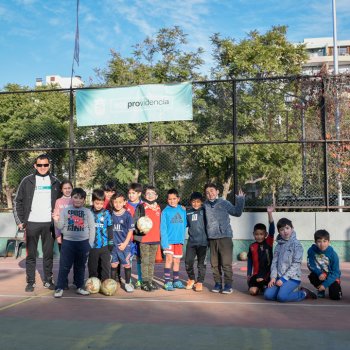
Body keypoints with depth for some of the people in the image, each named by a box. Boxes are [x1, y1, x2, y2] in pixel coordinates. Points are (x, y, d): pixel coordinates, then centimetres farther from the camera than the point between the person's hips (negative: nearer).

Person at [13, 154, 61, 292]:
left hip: (49, 223, 1)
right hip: (32, 223, -1)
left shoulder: (55, 182, 6)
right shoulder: (27, 181, 1)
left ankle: (48, 280, 18)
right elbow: (17, 202, 3)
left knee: (48, 254, 7)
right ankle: (30, 282, 12)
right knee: (31, 254, 4)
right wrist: (20, 221, -2)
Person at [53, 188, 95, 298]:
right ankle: (60, 288, 9)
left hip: (83, 242, 1)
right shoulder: (65, 210, 3)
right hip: (68, 242, 0)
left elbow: (92, 228, 3)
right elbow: (60, 226, 1)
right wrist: (56, 221, -21)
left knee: (80, 266, 12)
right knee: (64, 266, 1)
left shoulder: (87, 212, 1)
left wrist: (90, 244, -1)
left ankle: (80, 287, 23)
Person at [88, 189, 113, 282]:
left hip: (105, 246, 0)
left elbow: (110, 229, 6)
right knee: (93, 268, 10)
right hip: (92, 246, 0)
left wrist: (111, 243, 4)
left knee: (106, 267, 0)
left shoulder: (106, 213, 0)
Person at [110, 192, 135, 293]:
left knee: (127, 264, 5)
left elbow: (130, 230, -5)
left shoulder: (127, 215, -9)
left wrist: (125, 243, -9)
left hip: (124, 244, -3)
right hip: (114, 244, 3)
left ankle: (127, 283, 20)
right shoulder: (111, 214, 0)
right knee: (114, 264, 10)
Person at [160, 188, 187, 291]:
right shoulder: (165, 211, -6)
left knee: (177, 260, 12)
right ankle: (167, 282, -5)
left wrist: (182, 238, 4)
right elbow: (163, 228, -9)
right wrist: (165, 242, -15)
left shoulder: (182, 211, 3)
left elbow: (184, 225, 9)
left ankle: (176, 280, 24)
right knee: (169, 259, -11)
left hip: (179, 240, 4)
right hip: (169, 240, -4)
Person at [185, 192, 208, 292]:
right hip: (191, 241, 3)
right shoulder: (188, 212, 9)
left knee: (201, 263, 3)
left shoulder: (204, 211, -1)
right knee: (188, 262, 3)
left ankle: (200, 282, 16)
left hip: (202, 241, -3)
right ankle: (191, 279, 27)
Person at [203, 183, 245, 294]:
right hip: (212, 238, 4)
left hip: (225, 236, -4)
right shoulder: (205, 205, 12)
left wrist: (240, 200, 0)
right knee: (214, 263, 8)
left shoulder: (224, 203, 3)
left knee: (226, 262, -6)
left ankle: (228, 285, 1)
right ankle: (218, 283, 19)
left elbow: (237, 212, 6)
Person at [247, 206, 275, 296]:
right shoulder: (252, 247, 2)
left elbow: (272, 229, -17)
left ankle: (263, 287, 21)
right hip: (256, 274, 1)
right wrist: (248, 274, 8)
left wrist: (269, 213, -28)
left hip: (268, 273, -1)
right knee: (252, 291, -16)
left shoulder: (269, 243, -3)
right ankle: (258, 287, 19)